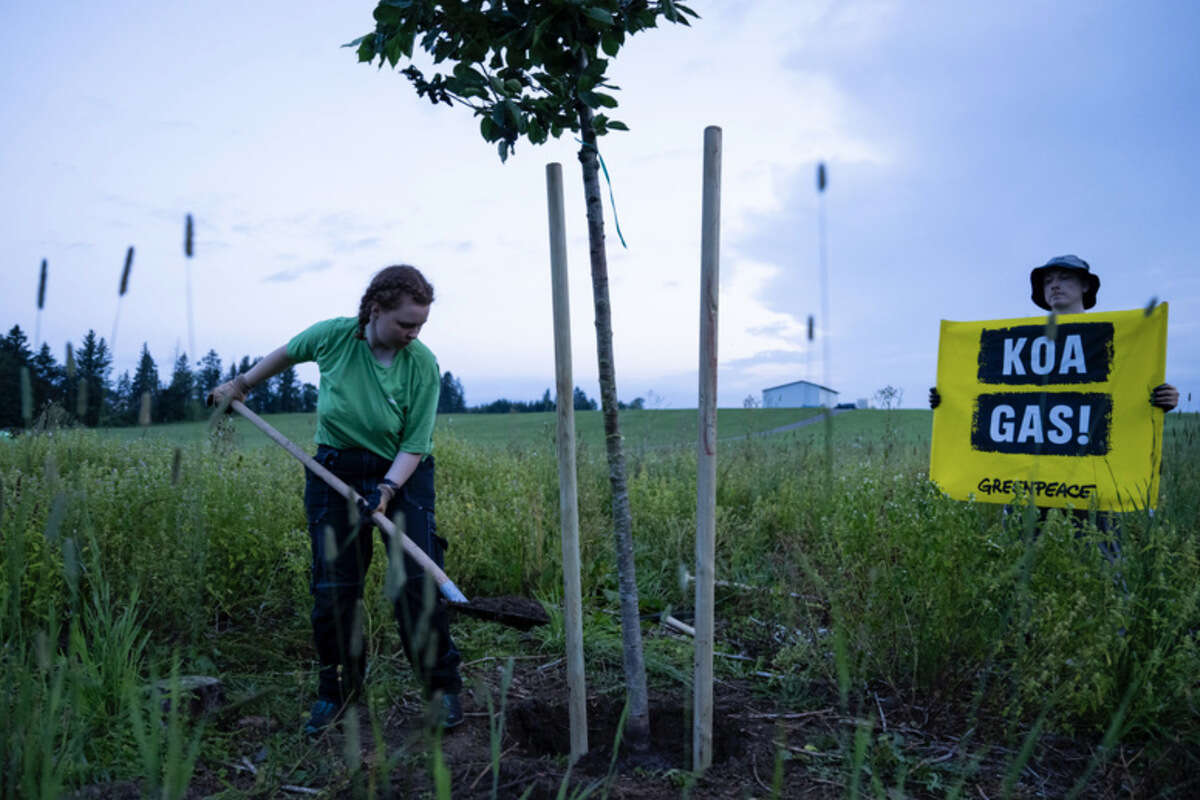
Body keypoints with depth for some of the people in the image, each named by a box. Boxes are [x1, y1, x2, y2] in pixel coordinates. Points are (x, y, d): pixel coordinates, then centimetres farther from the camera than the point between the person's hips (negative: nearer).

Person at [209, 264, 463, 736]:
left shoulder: (423, 366, -15)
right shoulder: (333, 336, -11)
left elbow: (414, 445, -13)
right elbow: (287, 353, 12)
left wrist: (386, 489, -27)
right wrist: (240, 385, 23)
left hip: (403, 475, -2)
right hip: (336, 472, 2)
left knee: (418, 583, -9)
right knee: (333, 587, 2)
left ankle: (443, 687, 9)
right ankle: (338, 689, 23)